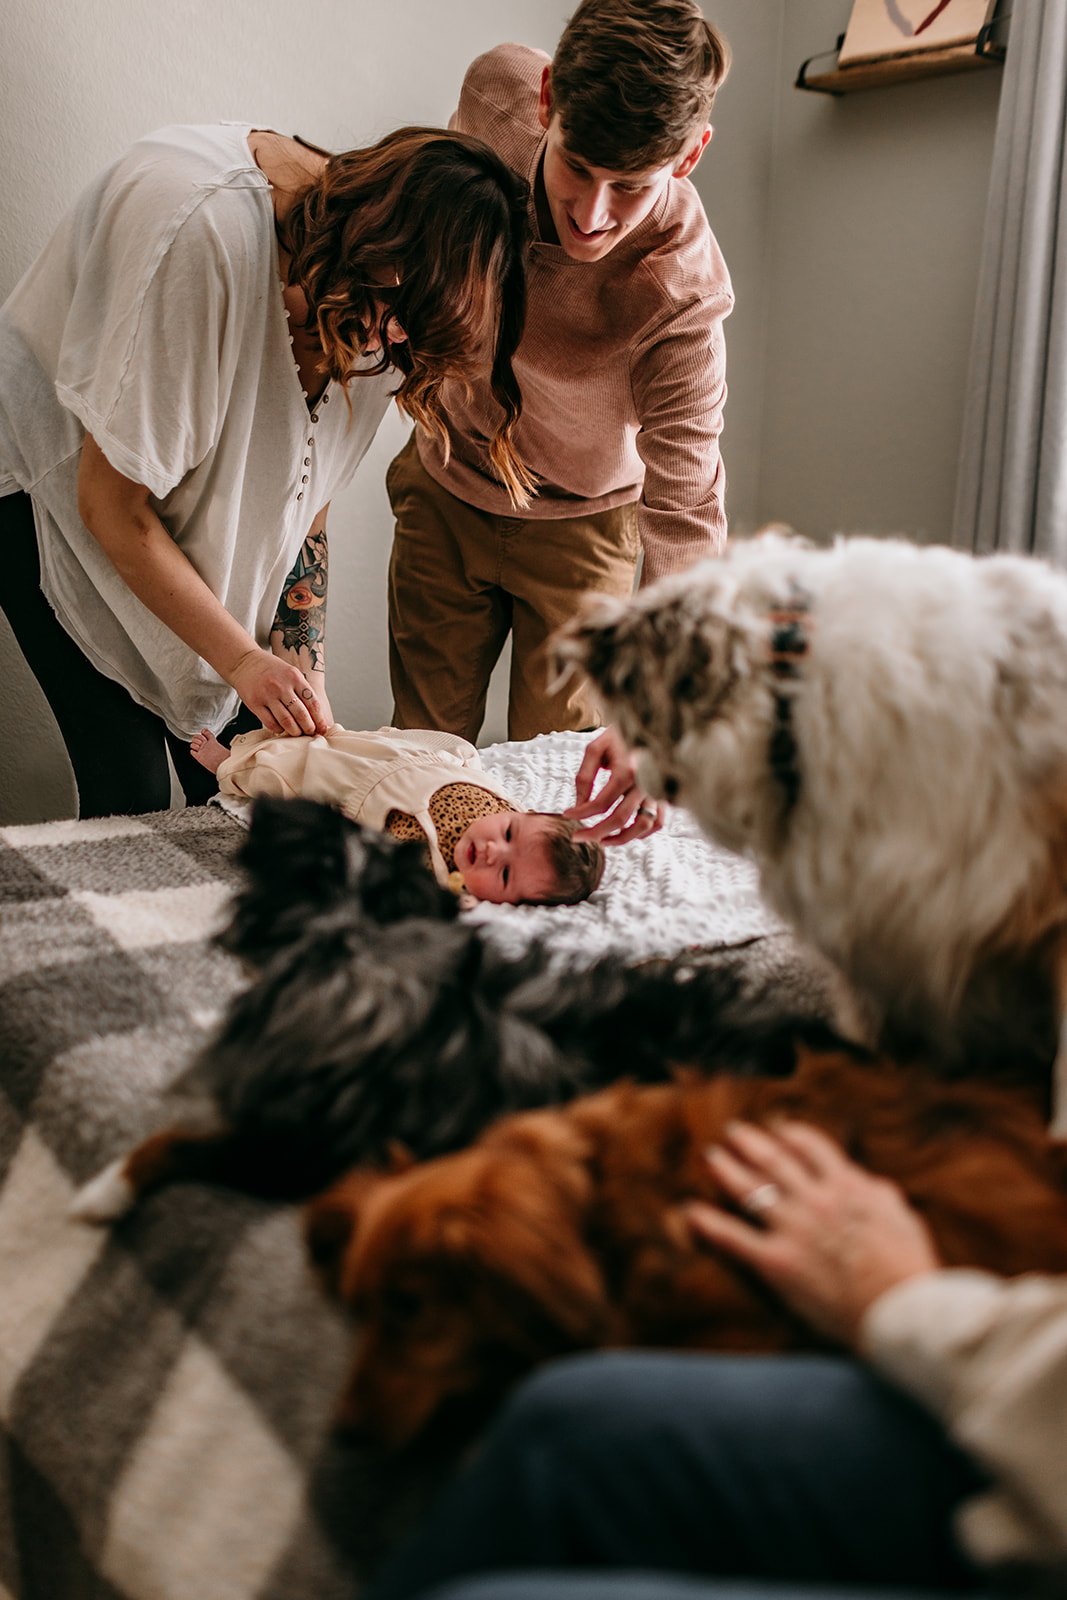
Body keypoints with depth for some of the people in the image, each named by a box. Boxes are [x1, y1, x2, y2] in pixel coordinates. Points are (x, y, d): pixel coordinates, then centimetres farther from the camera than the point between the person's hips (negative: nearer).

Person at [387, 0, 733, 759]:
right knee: (423, 748, 9)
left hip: (580, 522, -3)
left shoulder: (681, 297, -35)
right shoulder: (499, 91, -24)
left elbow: (686, 520, -34)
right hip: (446, 487, 3)